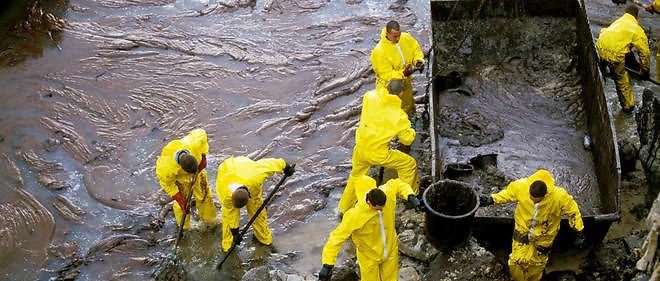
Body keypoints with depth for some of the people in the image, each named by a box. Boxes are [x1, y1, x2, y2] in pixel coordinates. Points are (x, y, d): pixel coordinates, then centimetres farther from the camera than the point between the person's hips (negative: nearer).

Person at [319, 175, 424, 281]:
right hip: (369, 256, -4)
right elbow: (337, 237, -29)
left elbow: (397, 184, 2)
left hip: (391, 250, 4)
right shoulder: (355, 216, -35)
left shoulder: (387, 192, -23)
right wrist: (327, 265, -31)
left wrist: (411, 197, -15)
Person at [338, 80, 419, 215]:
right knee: (409, 164, 17)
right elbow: (407, 140, -3)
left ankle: (345, 207, 44)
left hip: (360, 149, 5)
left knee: (356, 176, 30)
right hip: (378, 154, -5)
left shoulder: (370, 97, -12)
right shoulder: (400, 116, -17)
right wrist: (412, 132, 17)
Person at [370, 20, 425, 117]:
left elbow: (415, 50, 4)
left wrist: (418, 60, -19)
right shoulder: (379, 51, -31)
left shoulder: (406, 38, -14)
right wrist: (403, 73, -41)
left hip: (406, 83, 6)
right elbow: (386, 74, -27)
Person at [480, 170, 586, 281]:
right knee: (516, 262, 1)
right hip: (523, 229, 1)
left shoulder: (559, 196, -33)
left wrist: (579, 233, -6)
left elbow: (572, 211, -13)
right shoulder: (521, 186, -29)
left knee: (537, 264, 17)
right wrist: (491, 199, -14)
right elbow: (508, 193, -4)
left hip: (544, 235, -1)